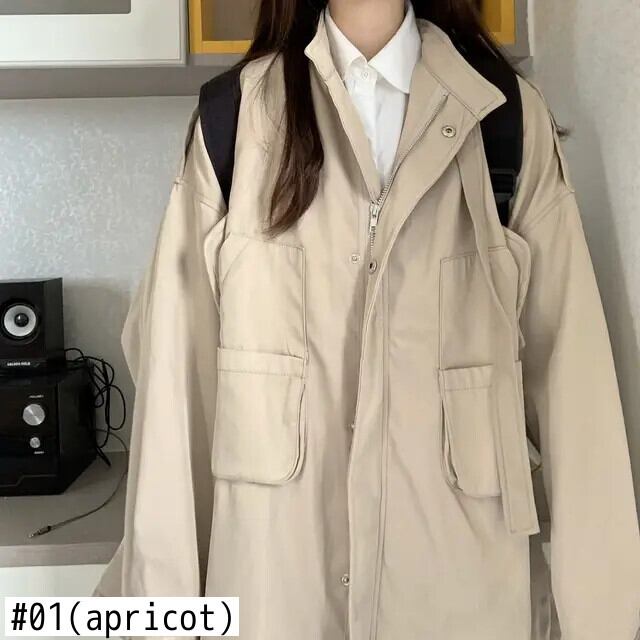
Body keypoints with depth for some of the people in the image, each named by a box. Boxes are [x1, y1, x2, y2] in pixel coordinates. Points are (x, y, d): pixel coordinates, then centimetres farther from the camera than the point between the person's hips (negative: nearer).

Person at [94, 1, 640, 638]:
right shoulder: (232, 117, -2)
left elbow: (567, 360, -3)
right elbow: (175, 357, -2)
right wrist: (163, 583, -1)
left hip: (462, 560, 1)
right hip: (273, 556, 0)